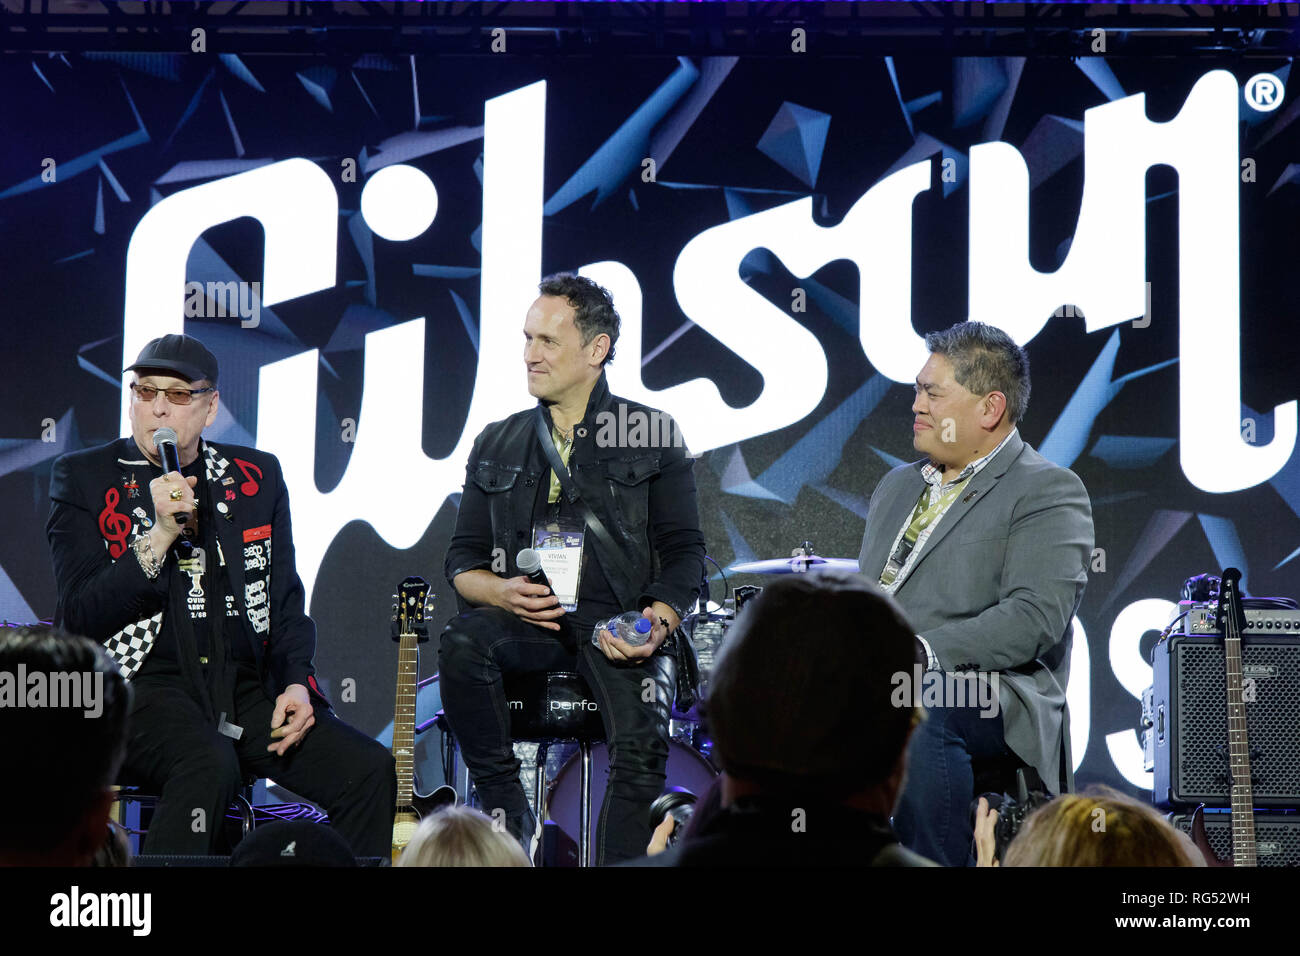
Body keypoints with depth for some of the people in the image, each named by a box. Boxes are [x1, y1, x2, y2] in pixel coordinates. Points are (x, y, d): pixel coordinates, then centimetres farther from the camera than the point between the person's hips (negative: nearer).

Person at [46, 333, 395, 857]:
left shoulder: (257, 476, 15)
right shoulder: (82, 478, 5)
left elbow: (286, 600, 19)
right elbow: (80, 617, -4)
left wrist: (297, 682, 1)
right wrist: (160, 534, -14)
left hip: (247, 689, 4)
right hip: (142, 684, -4)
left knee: (373, 771, -19)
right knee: (209, 766, -37)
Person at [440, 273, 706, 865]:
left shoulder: (652, 436, 9)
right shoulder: (498, 447, 17)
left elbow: (685, 552, 5)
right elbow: (462, 561, 16)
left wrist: (658, 621, -15)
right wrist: (504, 592, -8)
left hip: (621, 624, -2)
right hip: (525, 619, 3)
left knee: (642, 746, -29)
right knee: (461, 644, -31)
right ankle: (507, 813, -15)